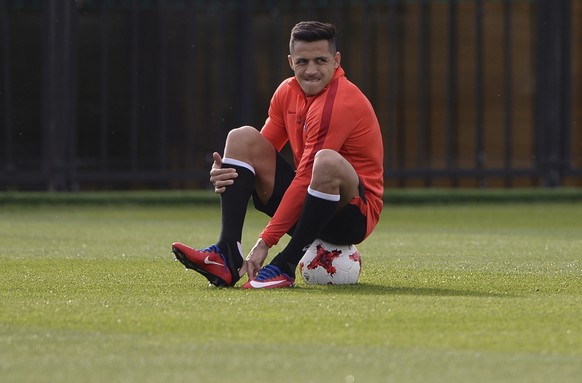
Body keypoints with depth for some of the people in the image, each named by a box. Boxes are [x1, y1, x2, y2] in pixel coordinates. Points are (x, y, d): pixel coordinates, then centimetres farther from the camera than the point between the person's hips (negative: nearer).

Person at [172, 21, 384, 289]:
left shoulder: (339, 103, -21)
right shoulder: (287, 92, 5)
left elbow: (305, 180, -25)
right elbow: (261, 150, 12)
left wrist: (265, 243, -27)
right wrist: (225, 174, -13)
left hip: (354, 215, -8)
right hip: (307, 207, 8)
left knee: (328, 161, -39)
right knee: (242, 138, -4)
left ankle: (285, 267, -29)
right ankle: (226, 254, -21)